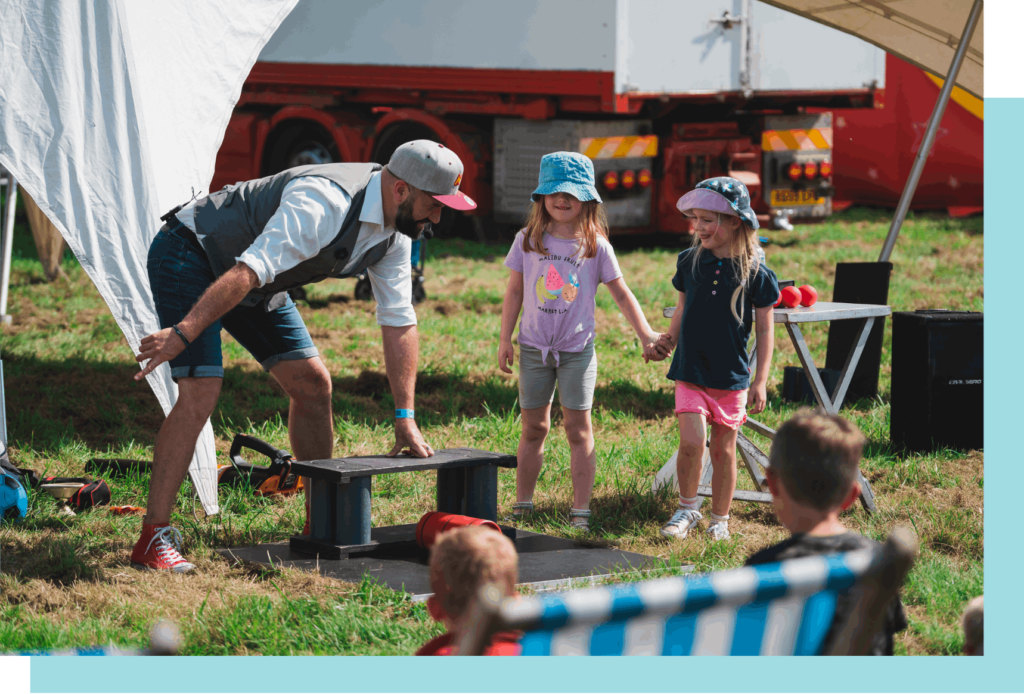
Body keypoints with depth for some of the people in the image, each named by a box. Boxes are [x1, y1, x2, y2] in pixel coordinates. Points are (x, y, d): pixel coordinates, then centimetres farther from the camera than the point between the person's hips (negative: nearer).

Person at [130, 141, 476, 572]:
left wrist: (405, 419, -3)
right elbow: (247, 272, -40)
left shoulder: (395, 232, -4)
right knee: (200, 390, -22)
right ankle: (153, 540, -19)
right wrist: (183, 332, -45)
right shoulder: (325, 203, -33)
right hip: (189, 257, -9)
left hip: (256, 288, 9)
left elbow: (399, 323, 0)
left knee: (312, 383, 3)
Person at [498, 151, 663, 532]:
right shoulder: (528, 241, 0)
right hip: (534, 347, 1)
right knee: (533, 428, 8)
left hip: (577, 348, -1)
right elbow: (514, 291, 7)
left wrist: (647, 336, 0)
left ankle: (580, 511, 2)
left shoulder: (596, 246, -3)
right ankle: (522, 505, 18)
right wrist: (505, 340, 5)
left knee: (578, 428, -1)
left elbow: (621, 293, 3)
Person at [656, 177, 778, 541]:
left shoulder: (755, 272, -7)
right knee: (691, 442, -12)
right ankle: (687, 509, 8)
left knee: (723, 450, 7)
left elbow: (765, 329, -1)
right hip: (690, 370, 1)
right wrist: (670, 338, -1)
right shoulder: (690, 261, 1)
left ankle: (720, 520, 23)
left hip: (731, 375, -1)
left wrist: (761, 381, -3)